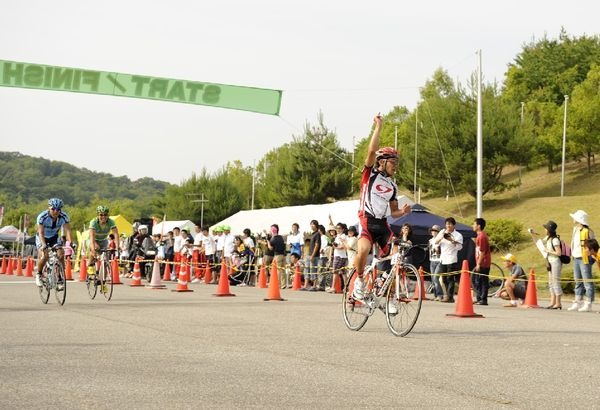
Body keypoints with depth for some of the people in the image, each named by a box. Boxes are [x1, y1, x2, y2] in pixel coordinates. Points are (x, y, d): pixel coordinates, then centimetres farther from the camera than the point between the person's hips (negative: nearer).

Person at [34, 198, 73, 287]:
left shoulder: (64, 216, -21)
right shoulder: (42, 216, -30)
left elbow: (67, 230, -29)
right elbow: (41, 232, -35)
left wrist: (69, 242, -46)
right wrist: (44, 245, -50)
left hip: (54, 237, 3)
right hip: (42, 238, -3)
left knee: (61, 255, -18)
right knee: (44, 256, -25)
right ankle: (38, 275, 0)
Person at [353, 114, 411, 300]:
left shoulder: (392, 185, 19)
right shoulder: (370, 174, 3)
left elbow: (393, 212, 21)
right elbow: (372, 151, -14)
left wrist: (402, 211, -2)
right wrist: (378, 127, -14)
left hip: (383, 224, 6)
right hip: (367, 220, -6)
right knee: (364, 250, -32)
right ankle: (359, 281, -6)